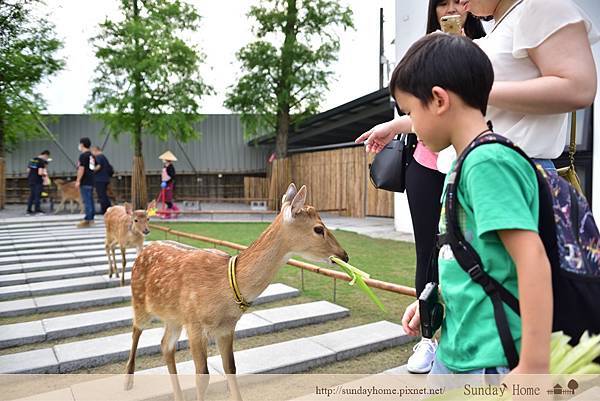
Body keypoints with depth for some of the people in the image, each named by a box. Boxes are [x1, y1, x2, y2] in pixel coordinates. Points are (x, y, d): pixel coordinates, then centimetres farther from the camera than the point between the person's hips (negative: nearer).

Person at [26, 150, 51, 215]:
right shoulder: (42, 161, -13)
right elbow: (40, 173, -20)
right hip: (38, 181, -8)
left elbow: (28, 170, 14)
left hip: (31, 180, 8)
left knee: (31, 195, 14)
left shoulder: (32, 160, 12)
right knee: (37, 195, -1)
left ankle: (29, 209, 15)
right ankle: (37, 209, 0)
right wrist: (45, 175, -2)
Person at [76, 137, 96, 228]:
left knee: (87, 201, -8)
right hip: (91, 181, 9)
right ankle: (91, 218, 17)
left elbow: (81, 169, -16)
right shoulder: (92, 156, 15)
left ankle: (87, 220, -7)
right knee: (90, 200, 12)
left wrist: (78, 180, -14)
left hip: (85, 182, -9)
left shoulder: (83, 155, -12)